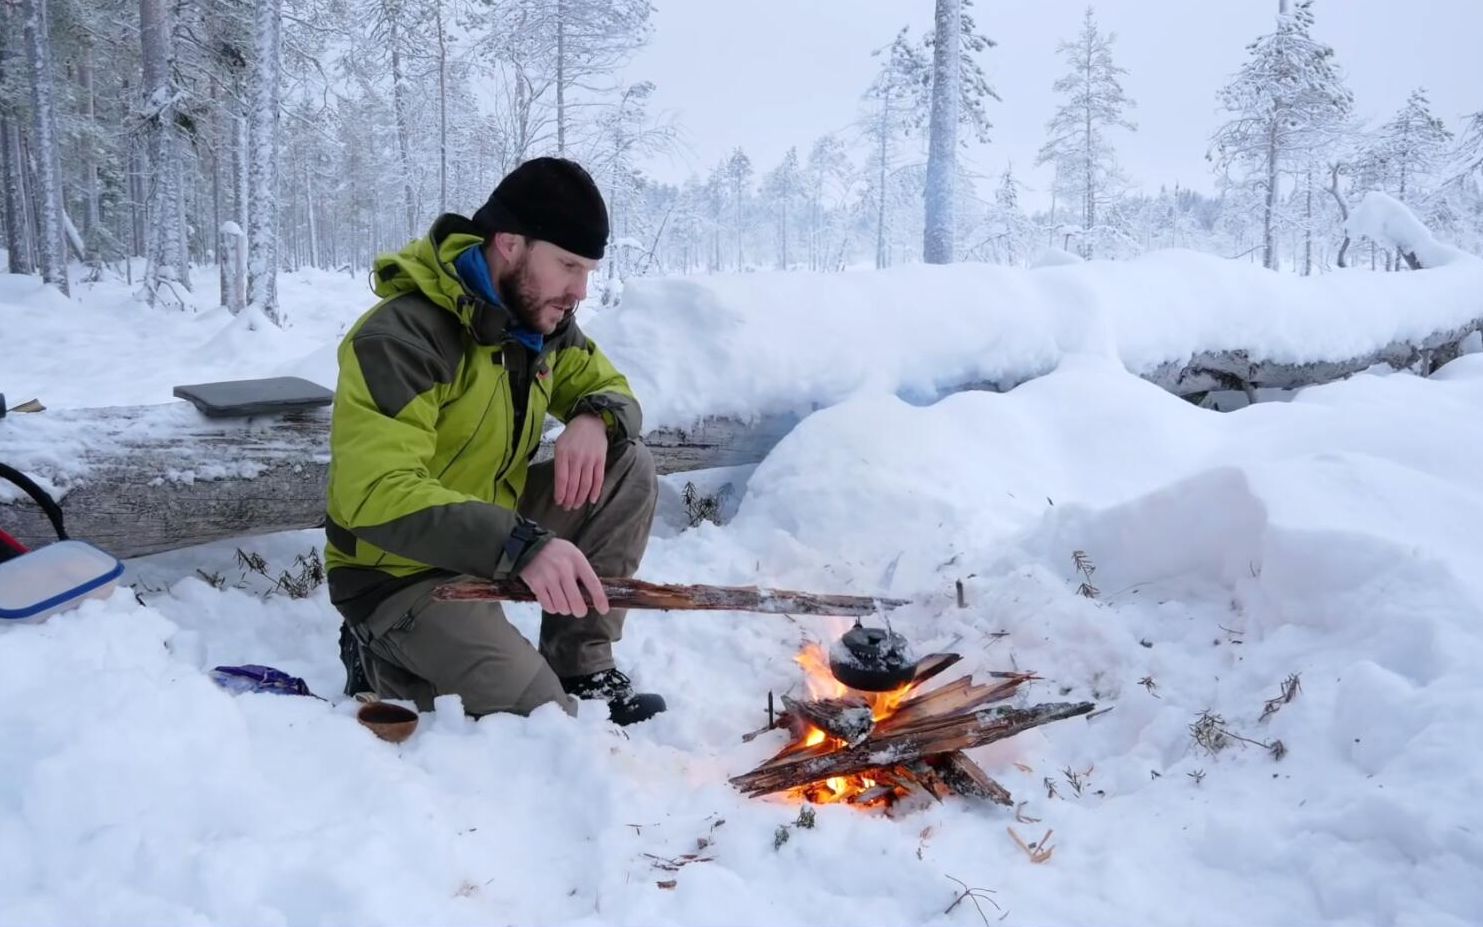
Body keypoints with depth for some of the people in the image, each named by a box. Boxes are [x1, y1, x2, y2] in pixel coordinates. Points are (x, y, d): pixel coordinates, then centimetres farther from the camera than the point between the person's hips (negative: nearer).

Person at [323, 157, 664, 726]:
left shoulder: (540, 316, -2)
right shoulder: (401, 337, -26)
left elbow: (610, 389, 8)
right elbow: (376, 497, -34)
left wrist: (595, 420, -19)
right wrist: (520, 546, -46)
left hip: (492, 527, 8)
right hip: (399, 571, -7)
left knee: (628, 469, -10)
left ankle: (581, 670, -1)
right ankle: (388, 657, 6)